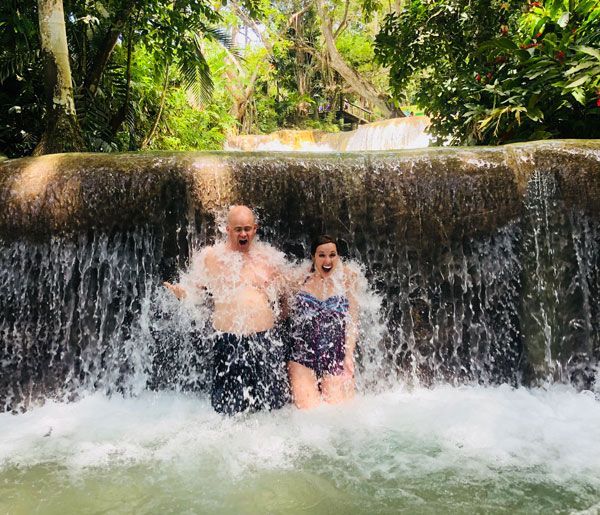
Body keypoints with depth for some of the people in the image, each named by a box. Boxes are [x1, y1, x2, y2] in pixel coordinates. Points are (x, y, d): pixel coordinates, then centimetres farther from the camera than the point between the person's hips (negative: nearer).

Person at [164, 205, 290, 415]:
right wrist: (180, 292, -12)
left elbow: (284, 295, 19)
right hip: (228, 341, -2)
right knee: (230, 409, 6)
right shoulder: (211, 257, 4)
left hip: (266, 340, 2)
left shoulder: (269, 258, 10)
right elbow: (194, 291, 6)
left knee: (272, 406, 11)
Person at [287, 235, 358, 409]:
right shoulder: (300, 280, 4)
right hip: (302, 357, 0)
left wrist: (349, 355, -5)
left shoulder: (345, 279, 4)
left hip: (336, 358, 1)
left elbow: (352, 321, 2)